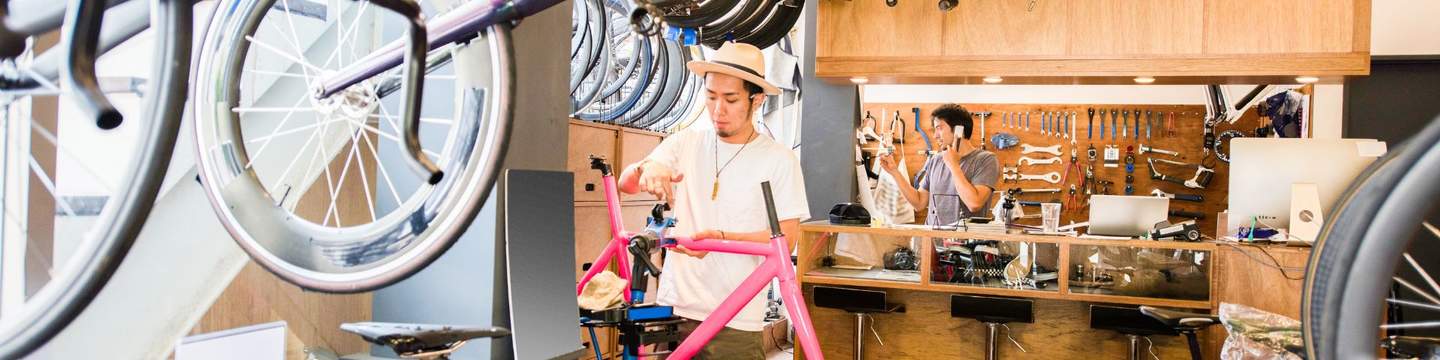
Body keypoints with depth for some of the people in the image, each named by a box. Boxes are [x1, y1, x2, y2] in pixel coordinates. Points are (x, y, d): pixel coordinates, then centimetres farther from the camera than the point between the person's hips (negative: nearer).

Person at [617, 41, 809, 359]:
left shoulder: (779, 159, -1)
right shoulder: (686, 142, 6)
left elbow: (786, 237, -5)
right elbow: (625, 184, 2)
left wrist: (721, 238, -19)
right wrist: (647, 167, -21)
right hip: (673, 308, 2)